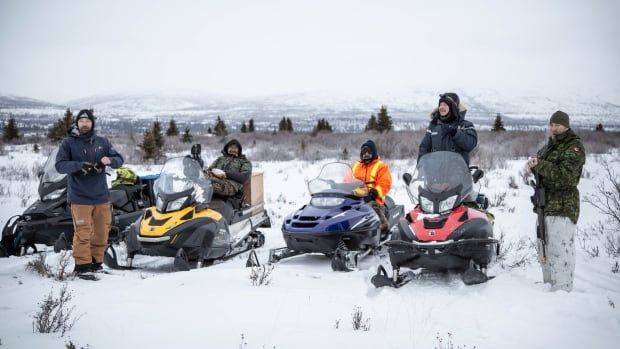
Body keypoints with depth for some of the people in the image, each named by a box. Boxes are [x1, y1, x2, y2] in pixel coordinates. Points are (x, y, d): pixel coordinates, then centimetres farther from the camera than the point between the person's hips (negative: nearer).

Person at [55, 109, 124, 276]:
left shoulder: (102, 142, 8)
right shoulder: (68, 142, -1)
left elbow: (119, 160, 8)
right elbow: (60, 165, -8)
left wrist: (109, 160, -16)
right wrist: (79, 165, -25)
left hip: (102, 196, 4)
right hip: (80, 197, -4)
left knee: (102, 231, 9)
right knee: (83, 232, -7)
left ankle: (96, 261, 22)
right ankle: (82, 264, 3)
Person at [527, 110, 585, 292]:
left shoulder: (574, 148, -8)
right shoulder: (549, 146, 18)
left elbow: (564, 176, -22)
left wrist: (539, 165, -19)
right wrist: (533, 165, 1)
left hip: (562, 208, -9)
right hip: (545, 207, 9)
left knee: (559, 252, -13)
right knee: (544, 250, 18)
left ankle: (562, 290, -11)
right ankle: (549, 285, 30)